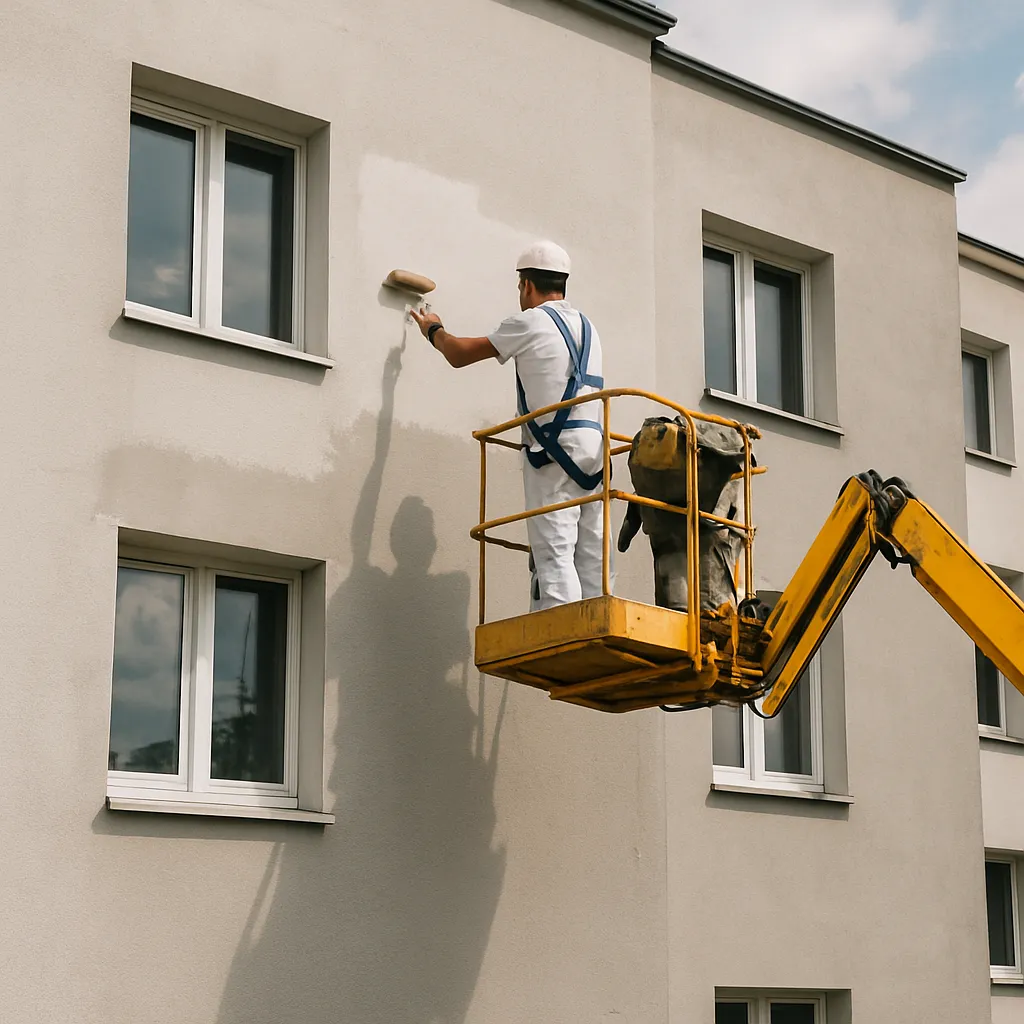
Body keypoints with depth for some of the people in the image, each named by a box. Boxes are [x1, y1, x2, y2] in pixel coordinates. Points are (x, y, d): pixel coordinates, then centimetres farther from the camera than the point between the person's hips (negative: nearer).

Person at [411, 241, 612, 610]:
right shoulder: (587, 327, 22)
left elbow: (459, 354, 10)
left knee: (553, 551, -12)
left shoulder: (529, 322, 2)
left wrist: (433, 330, 30)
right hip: (593, 443, 7)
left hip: (555, 447, -7)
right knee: (591, 555, 3)